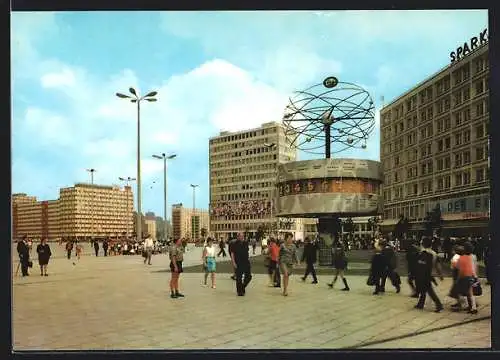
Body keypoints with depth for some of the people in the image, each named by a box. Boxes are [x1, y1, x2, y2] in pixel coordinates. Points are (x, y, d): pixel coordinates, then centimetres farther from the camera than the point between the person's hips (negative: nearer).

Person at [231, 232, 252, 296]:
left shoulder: (246, 243, 9)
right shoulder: (234, 244, -6)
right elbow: (232, 254, -7)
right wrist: (233, 263, -14)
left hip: (246, 262, 5)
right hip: (238, 263, -5)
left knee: (248, 276, 2)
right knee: (239, 278, 2)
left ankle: (243, 287, 25)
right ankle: (239, 291, 14)